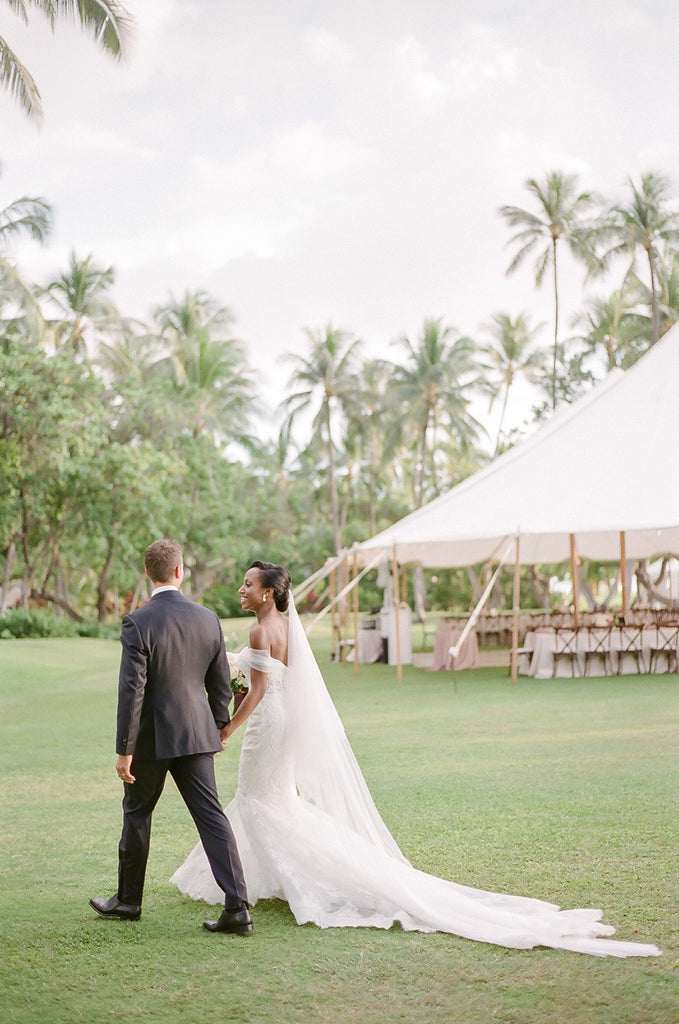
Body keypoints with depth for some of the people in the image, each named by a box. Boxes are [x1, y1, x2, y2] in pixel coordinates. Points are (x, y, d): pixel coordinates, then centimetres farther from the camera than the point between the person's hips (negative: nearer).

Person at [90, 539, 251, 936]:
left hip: (152, 738, -3)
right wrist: (220, 724, 24)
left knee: (137, 813, 16)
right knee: (211, 816, 3)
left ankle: (128, 899, 30)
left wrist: (125, 750, -11)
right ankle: (237, 907, -3)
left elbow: (132, 690, -16)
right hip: (197, 734, 3)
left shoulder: (138, 622, -14)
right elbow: (221, 684, 7)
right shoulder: (208, 619, -1)